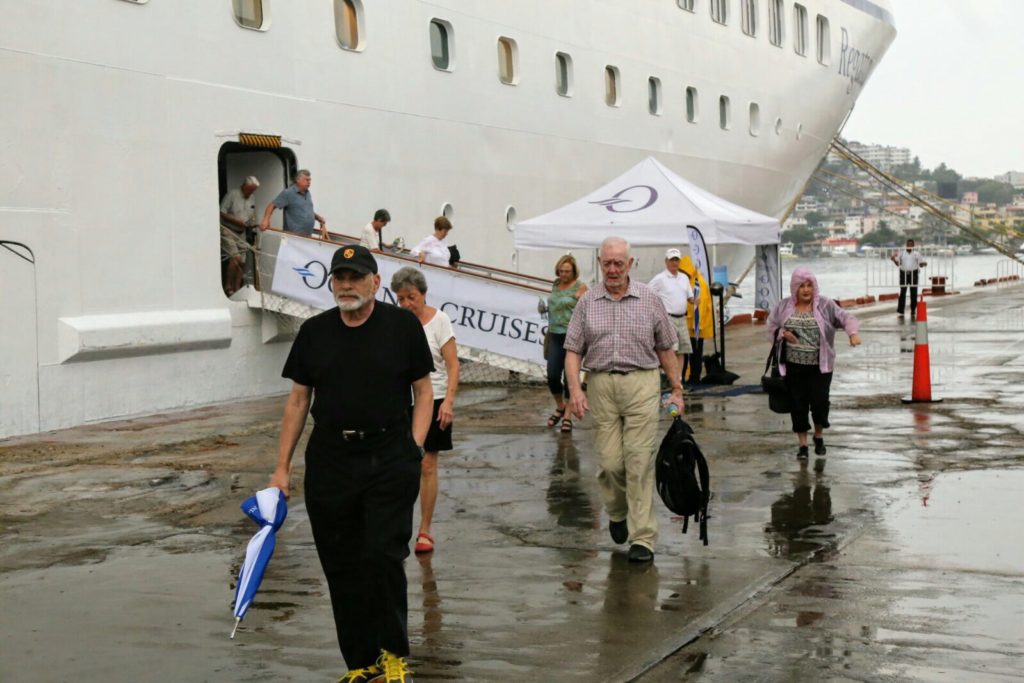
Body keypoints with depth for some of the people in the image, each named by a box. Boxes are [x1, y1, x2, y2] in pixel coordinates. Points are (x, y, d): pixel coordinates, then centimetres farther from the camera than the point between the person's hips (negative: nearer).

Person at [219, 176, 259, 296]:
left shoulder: (252, 199, 12)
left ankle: (237, 290, 9)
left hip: (241, 233, 7)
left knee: (242, 262, 2)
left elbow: (252, 217, 20)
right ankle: (228, 287, -10)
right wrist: (236, 221, -20)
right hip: (227, 231, -7)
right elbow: (222, 213, -13)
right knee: (235, 258, -20)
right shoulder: (232, 194, -10)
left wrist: (252, 224, -1)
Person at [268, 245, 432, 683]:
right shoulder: (314, 332, 8)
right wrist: (282, 467, 7)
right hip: (329, 462, 3)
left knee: (383, 556, -11)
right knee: (341, 567, 6)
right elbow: (298, 401, 11)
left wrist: (414, 449, -6)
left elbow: (423, 391, 6)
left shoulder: (403, 325, 2)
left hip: (390, 461, -3)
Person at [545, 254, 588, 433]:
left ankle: (568, 417, 8)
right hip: (555, 336, 5)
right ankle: (560, 407, 25)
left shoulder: (580, 288, -5)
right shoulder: (556, 285, 14)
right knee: (552, 376, -1)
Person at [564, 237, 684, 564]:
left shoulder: (650, 299, 6)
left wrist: (677, 389, 9)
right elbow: (573, 350, 5)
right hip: (600, 384, 1)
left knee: (639, 460, -6)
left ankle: (643, 538, -3)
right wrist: (575, 389, -8)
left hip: (641, 382, -1)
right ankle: (617, 513, 32)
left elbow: (665, 348, 11)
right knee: (609, 461, 2)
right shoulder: (587, 302, 7)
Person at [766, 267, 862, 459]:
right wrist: (782, 333, -8)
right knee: (798, 404, 3)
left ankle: (819, 437, 24)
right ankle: (803, 444, 16)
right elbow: (771, 326, 13)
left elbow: (845, 317, -9)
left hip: (820, 366, -2)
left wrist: (853, 333, -28)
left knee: (820, 401, -3)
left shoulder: (825, 305, -2)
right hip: (793, 366, 2)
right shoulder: (784, 306, 4)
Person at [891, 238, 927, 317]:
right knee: (902, 292, -2)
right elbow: (898, 263, 5)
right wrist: (894, 259, -14)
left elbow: (921, 264, 7)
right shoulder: (901, 254, 12)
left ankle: (913, 311, 7)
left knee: (914, 293, 1)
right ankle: (900, 311, 0)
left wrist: (924, 264, -16)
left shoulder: (917, 254, 10)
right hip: (904, 273, 0)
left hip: (913, 273, 0)